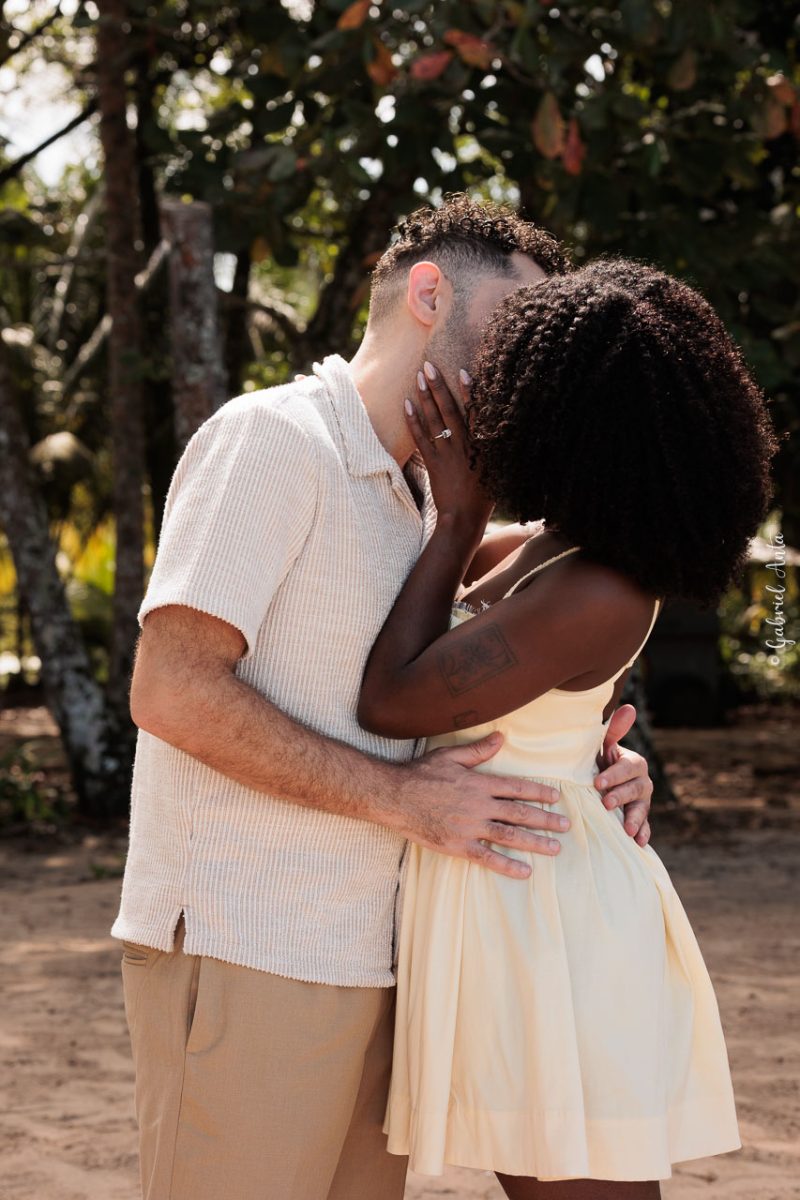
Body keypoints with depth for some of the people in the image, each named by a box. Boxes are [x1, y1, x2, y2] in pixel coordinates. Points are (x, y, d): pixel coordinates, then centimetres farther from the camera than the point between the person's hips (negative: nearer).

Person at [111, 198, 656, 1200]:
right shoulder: (272, 438, -9)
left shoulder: (419, 500, 19)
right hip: (243, 958, -8)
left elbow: (441, 726, 21)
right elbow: (173, 690, -19)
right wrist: (401, 798, -19)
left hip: (357, 960, 9)